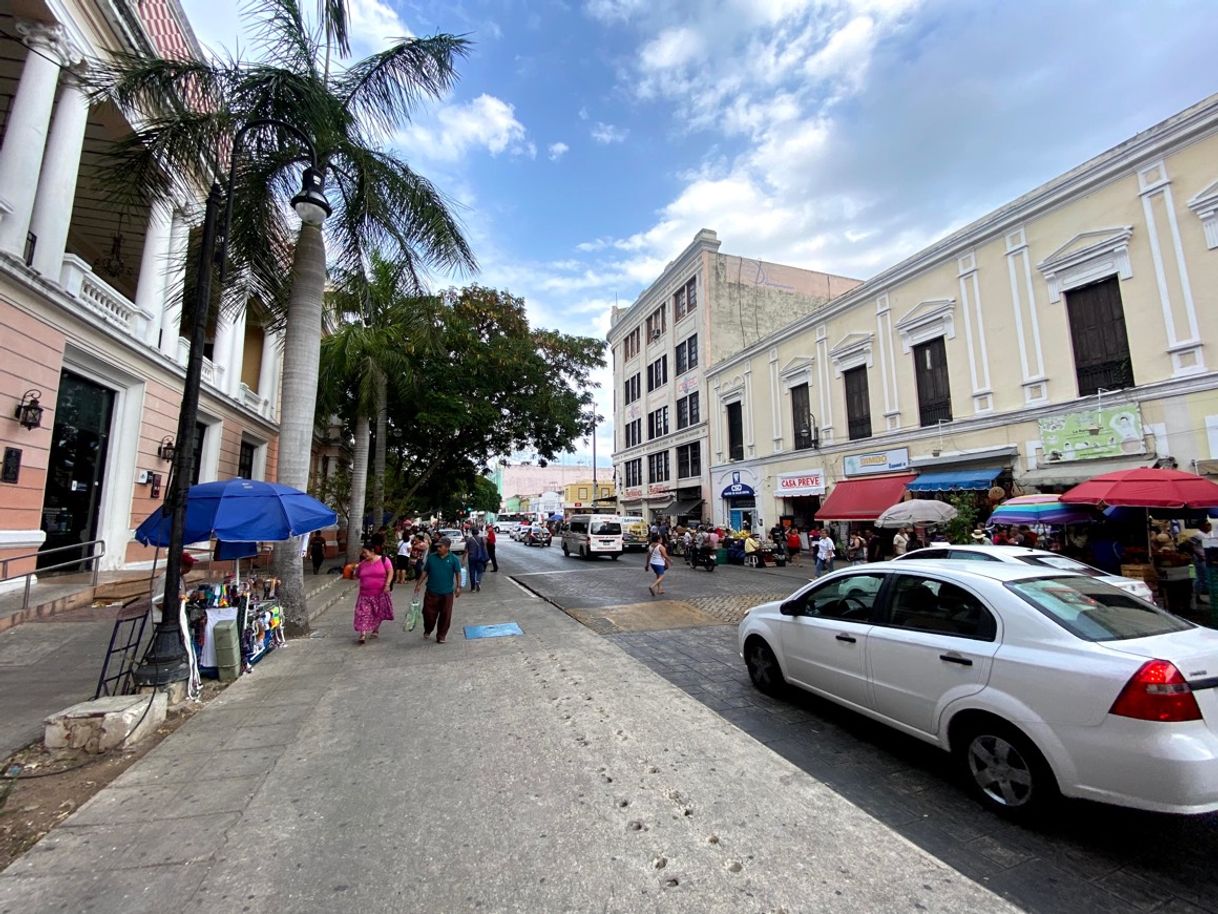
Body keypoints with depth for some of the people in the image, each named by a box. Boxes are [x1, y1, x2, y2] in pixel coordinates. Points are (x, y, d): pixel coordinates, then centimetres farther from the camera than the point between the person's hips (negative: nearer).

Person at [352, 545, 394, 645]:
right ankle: (363, 634, -12)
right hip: (365, 594, 2)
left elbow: (390, 572, -8)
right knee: (364, 613, -9)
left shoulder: (383, 560, -5)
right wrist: (356, 569, -4)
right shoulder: (362, 563, 5)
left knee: (379, 613, 10)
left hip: (380, 593, -2)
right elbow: (357, 576, 15)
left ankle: (376, 630, 28)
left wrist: (387, 584, -17)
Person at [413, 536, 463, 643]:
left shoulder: (453, 559, -6)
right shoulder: (431, 557, 0)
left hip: (447, 592, -2)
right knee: (428, 612, 8)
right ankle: (427, 630, 36)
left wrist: (458, 586, -13)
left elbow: (458, 573, -5)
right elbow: (425, 572, 8)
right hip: (431, 591, 2)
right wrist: (419, 584, 6)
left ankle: (441, 635, 20)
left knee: (445, 615, 5)